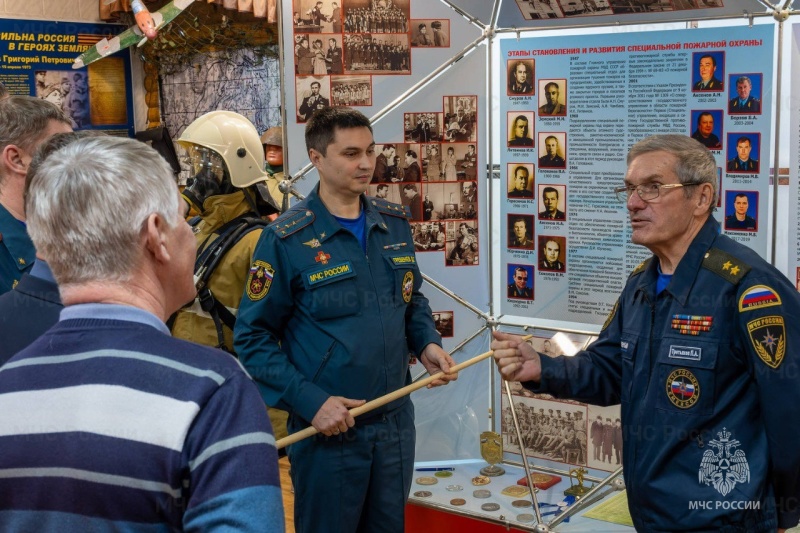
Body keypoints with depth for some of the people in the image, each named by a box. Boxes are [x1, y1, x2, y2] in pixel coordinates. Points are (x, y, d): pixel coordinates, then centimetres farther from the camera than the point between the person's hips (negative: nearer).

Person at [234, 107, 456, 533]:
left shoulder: (395, 224, 4)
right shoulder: (287, 239, -13)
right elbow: (253, 338, -12)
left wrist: (427, 343, -2)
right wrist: (309, 401, -20)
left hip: (396, 422, 5)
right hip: (328, 429, -5)